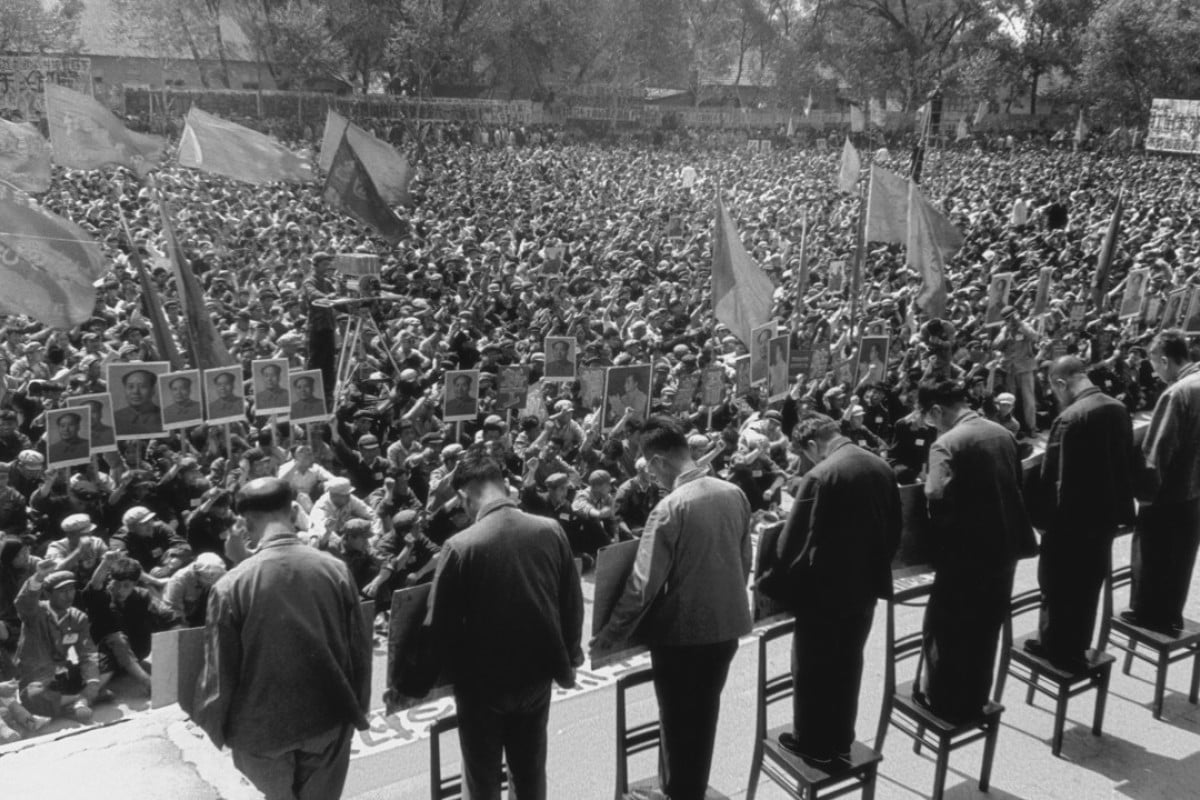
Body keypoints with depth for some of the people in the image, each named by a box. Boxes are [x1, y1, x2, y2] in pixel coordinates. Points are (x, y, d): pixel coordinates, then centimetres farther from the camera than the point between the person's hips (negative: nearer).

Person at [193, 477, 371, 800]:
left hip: (263, 724, -1)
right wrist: (357, 710, 12)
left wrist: (215, 726, 7)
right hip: (328, 717, 1)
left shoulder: (231, 585, -19)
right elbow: (359, 648, -3)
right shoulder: (335, 569, -12)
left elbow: (220, 669, -11)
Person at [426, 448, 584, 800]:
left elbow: (440, 624, -15)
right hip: (537, 674, 4)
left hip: (483, 681, -3)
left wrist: (459, 676, 2)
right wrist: (567, 661, 13)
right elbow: (573, 604, -1)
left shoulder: (460, 546, -20)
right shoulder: (551, 531, -9)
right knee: (531, 771, 21)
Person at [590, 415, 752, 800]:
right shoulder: (735, 494, -2)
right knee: (704, 718, 23)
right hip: (726, 625, 6)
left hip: (682, 631, -6)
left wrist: (609, 636, -10)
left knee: (678, 724, 12)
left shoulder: (670, 508, -21)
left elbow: (642, 585, -20)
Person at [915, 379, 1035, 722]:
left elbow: (938, 498, -28)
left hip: (966, 552, -7)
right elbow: (1018, 487, 14)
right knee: (985, 629, 18)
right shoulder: (1003, 434, 6)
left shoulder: (947, 444, -18)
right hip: (1004, 547, 7)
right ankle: (974, 700, 31)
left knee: (944, 628, 10)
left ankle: (942, 701, 21)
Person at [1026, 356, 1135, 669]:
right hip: (1106, 513, 7)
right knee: (1089, 583, 19)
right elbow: (1126, 464, 7)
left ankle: (1056, 647, 21)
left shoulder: (1070, 419, -24)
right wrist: (1120, 507, 16)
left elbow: (1052, 478, -21)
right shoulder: (1119, 409, 0)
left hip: (1071, 518, -7)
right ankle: (1077, 647, 31)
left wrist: (1040, 516, -10)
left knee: (1059, 585, 10)